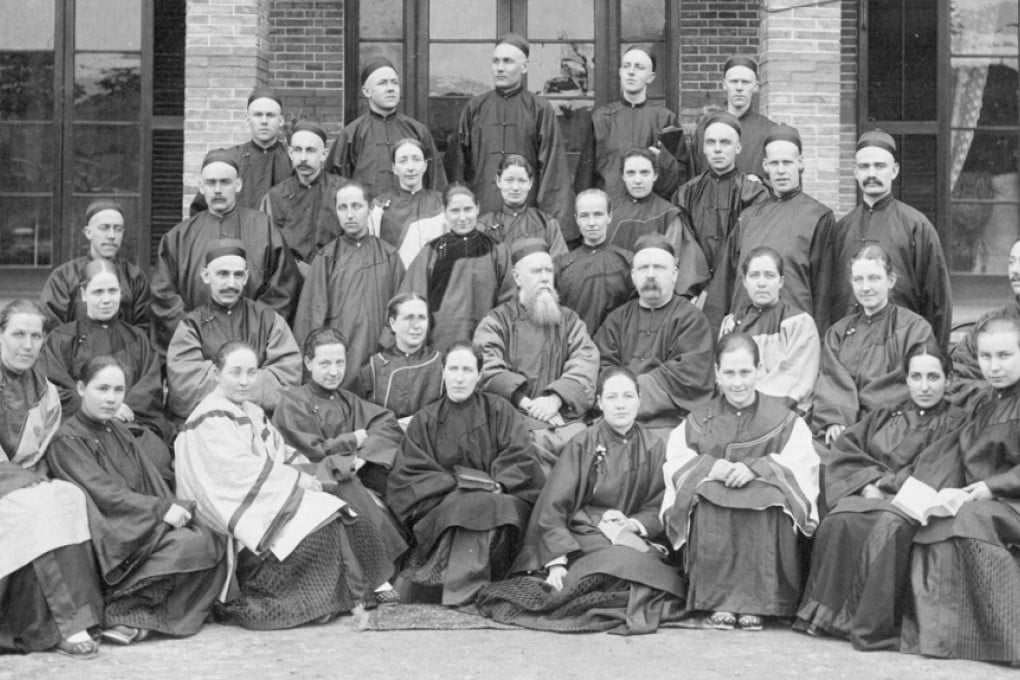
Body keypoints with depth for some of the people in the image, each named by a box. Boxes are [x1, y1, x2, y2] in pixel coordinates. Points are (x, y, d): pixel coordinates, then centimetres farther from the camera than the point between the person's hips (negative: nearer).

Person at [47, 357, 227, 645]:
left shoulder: (120, 433, 19)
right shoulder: (67, 440, -6)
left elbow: (152, 483, 11)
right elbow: (104, 493, -16)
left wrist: (175, 509, -8)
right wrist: (161, 509, -20)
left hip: (143, 528, 8)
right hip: (109, 539, -8)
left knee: (213, 542, -13)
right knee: (190, 543, -26)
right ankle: (122, 611, -20)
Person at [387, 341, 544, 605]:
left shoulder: (499, 410, 13)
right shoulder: (424, 420, 15)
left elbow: (521, 458, 2)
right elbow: (409, 474, 4)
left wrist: (496, 485, -16)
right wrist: (455, 484, -12)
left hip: (499, 500, 0)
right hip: (441, 505, 0)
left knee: (488, 509, -34)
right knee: (464, 508, -34)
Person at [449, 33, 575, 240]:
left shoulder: (540, 110, 3)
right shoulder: (475, 108, 9)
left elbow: (553, 166, 1)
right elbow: (459, 162, 12)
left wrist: (555, 220, -6)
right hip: (480, 211, 2)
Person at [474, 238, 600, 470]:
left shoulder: (569, 320, 21)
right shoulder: (497, 321, 13)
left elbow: (586, 364, 4)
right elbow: (488, 370, -4)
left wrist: (556, 398, -14)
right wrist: (526, 403, -16)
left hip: (566, 418, 2)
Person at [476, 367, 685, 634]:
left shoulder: (653, 448, 11)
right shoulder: (582, 445, 3)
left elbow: (660, 509, 9)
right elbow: (553, 506, -4)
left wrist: (634, 523, -13)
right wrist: (556, 560, -17)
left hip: (636, 537, 3)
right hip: (585, 532, -3)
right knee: (622, 562, -35)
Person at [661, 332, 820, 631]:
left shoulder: (785, 421, 12)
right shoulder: (698, 421, 18)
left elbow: (801, 465, -3)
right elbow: (676, 463, 4)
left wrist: (755, 467, -20)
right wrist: (709, 466, -17)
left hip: (766, 509, -1)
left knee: (767, 505, -36)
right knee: (708, 506, -34)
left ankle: (754, 602, -26)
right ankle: (717, 602, -26)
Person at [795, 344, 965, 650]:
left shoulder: (956, 423, 15)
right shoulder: (884, 415, 26)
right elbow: (845, 451, 15)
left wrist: (886, 483, -12)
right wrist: (867, 483, -6)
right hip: (870, 495, 3)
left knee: (890, 528, -38)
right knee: (839, 522, -32)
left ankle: (873, 625, -35)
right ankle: (829, 613, -27)